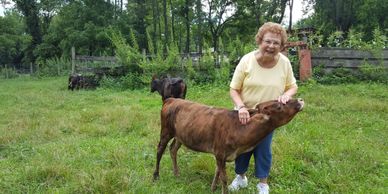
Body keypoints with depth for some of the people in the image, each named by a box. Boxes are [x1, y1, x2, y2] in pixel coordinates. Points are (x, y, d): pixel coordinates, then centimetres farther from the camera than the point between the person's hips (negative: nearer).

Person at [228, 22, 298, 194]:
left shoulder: (284, 63, -12)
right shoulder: (247, 60, -17)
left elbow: (293, 86, 1)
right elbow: (234, 89, -13)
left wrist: (287, 94, -22)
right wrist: (241, 107, -30)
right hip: (245, 115, 0)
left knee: (263, 148, 11)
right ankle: (241, 177, 39)